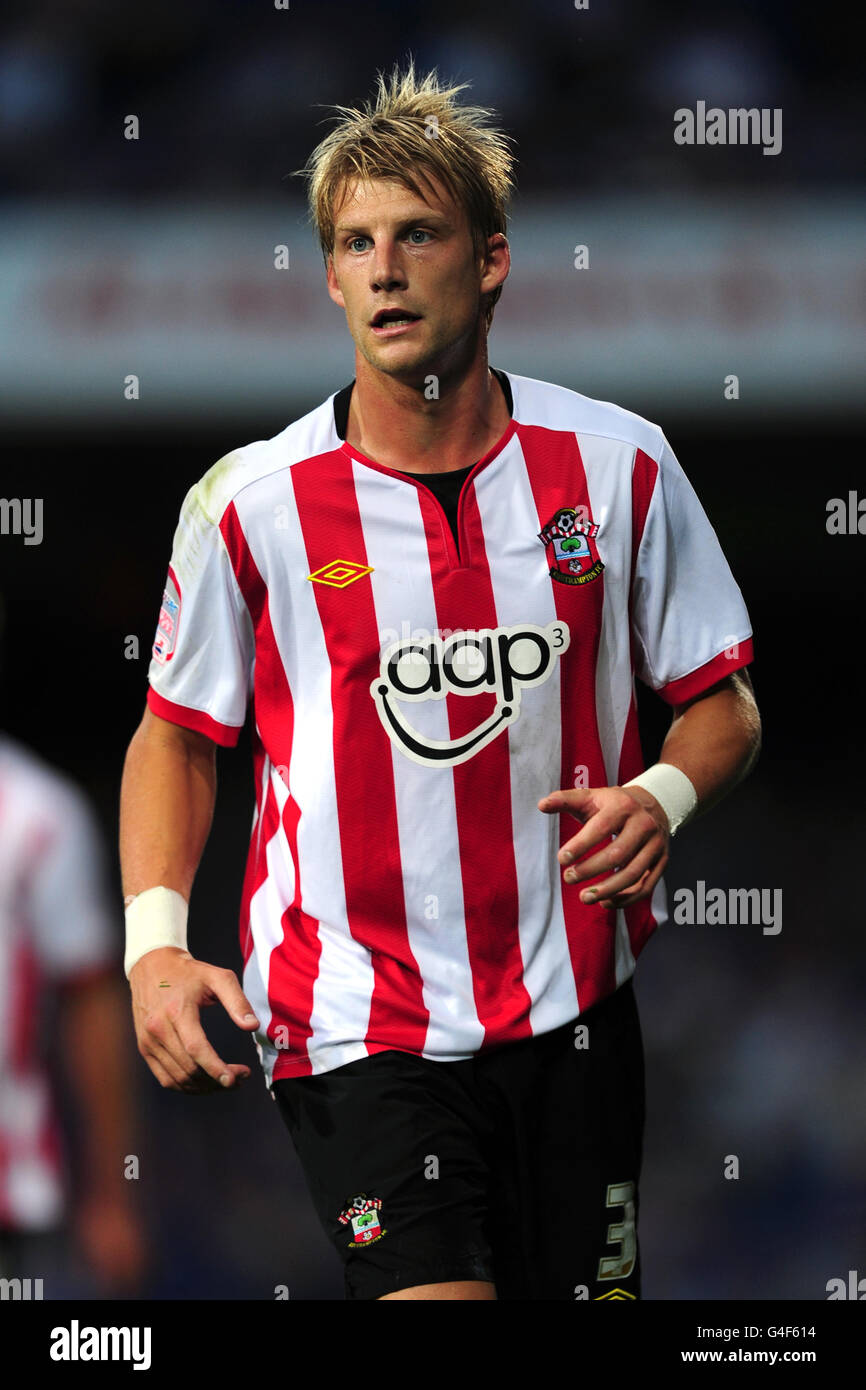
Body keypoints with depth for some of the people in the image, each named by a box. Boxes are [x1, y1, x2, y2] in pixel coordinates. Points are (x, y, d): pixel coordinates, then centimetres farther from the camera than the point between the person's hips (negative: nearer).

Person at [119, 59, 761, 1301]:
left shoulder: (618, 464, 0)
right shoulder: (250, 503, -4)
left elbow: (720, 702, 10)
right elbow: (178, 734, 8)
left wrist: (663, 796, -12)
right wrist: (156, 940, -6)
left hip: (573, 1013, 3)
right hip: (355, 1029, -2)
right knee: (434, 1292, -21)